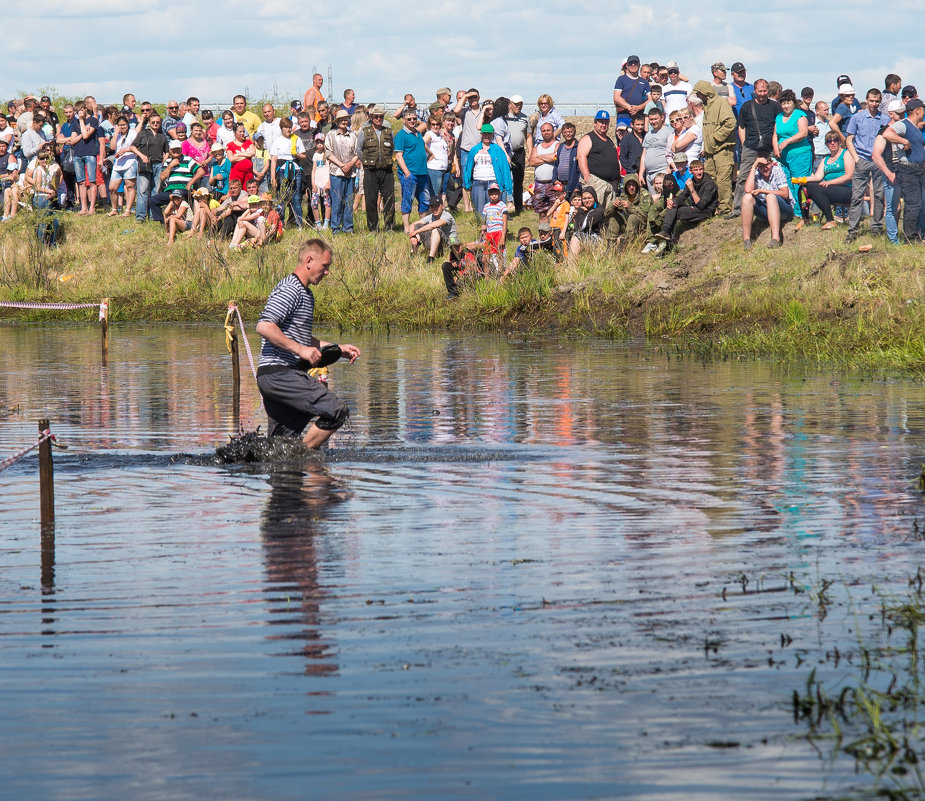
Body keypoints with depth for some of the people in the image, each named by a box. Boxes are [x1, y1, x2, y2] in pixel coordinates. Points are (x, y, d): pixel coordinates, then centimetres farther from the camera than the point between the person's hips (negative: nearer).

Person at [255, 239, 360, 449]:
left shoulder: (306, 294, 23)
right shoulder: (290, 290, -11)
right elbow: (264, 327, -22)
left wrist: (338, 349, 26)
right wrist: (300, 349, -21)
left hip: (275, 377, 11)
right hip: (280, 374, -11)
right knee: (337, 411, -15)